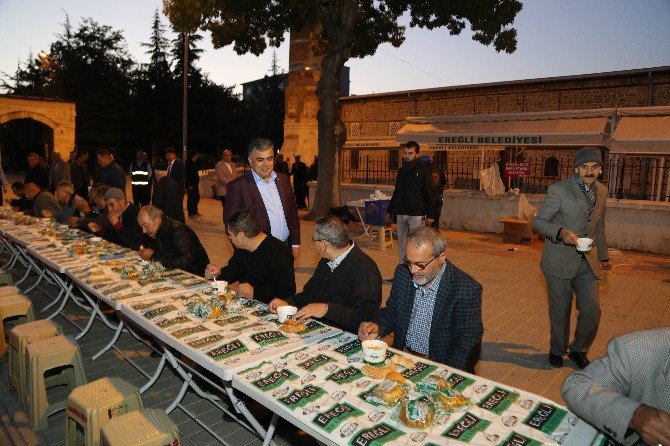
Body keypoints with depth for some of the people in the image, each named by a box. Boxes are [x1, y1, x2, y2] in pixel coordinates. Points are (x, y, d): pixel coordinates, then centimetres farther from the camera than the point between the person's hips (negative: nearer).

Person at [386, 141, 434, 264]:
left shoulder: (422, 172, -3)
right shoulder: (401, 171, 14)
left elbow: (429, 196, -6)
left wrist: (429, 216, -13)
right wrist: (389, 211, 18)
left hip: (416, 215, -6)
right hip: (401, 214, 6)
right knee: (402, 248, 9)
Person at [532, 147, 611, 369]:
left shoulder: (602, 191, 7)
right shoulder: (558, 190, -12)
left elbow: (599, 226, 20)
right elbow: (538, 221, -9)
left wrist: (603, 256, 24)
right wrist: (561, 232, -27)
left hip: (587, 262, 5)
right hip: (560, 261, -5)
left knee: (592, 310, 1)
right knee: (560, 312, 7)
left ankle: (578, 350, 27)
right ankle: (557, 350, 31)